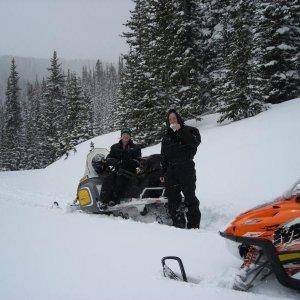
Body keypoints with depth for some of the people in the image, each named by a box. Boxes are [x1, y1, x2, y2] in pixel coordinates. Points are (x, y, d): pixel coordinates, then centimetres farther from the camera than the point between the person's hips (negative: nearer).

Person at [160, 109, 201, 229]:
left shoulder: (189, 130, 6)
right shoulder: (167, 136, 20)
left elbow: (196, 142, -16)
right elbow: (163, 157, 21)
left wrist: (180, 131, -14)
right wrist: (163, 173, 15)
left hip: (186, 168, -5)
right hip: (171, 171, 5)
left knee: (190, 197, -7)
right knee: (172, 198, 1)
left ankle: (194, 225, -2)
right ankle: (178, 224, 7)